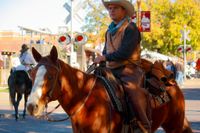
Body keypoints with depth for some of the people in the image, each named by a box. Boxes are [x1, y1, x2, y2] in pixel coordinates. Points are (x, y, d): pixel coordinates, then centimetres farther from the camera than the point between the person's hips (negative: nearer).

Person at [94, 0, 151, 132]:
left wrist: (105, 57, -16)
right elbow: (106, 51, 28)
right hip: (111, 70, 8)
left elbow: (125, 52, -18)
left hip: (128, 70, -8)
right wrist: (100, 60, 8)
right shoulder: (110, 31, 18)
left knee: (132, 89, -33)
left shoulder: (131, 29, -7)